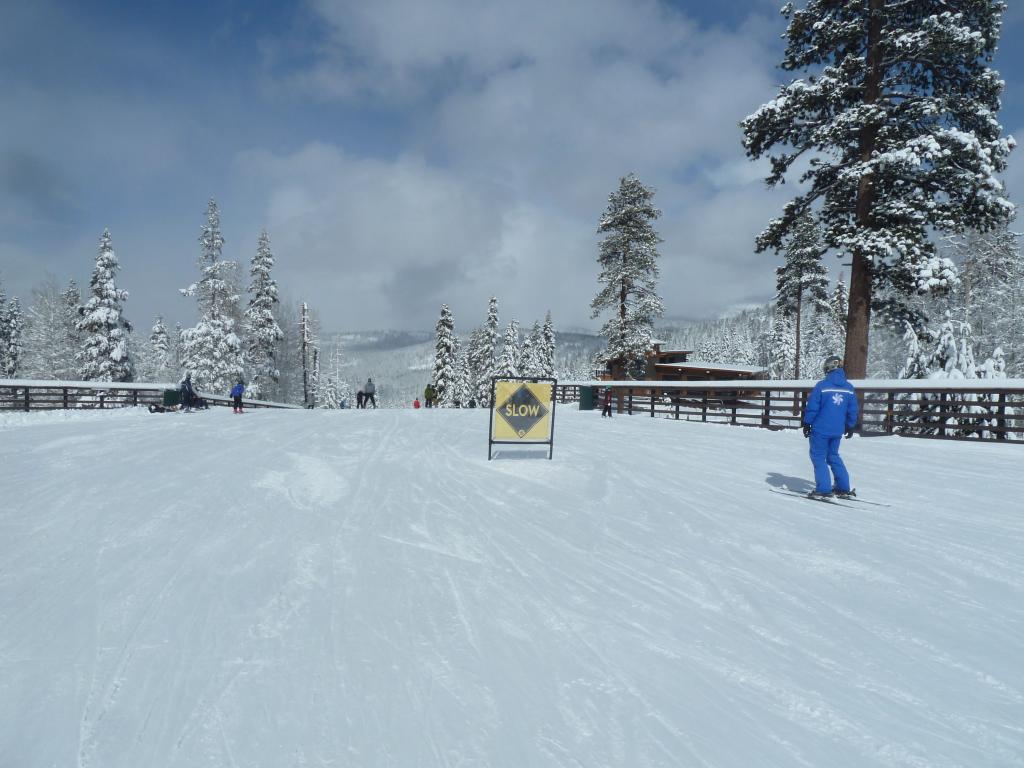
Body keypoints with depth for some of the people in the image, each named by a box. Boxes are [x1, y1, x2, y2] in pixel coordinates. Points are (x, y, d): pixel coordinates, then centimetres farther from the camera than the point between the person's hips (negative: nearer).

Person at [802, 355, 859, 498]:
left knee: (818, 457, 3)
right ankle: (844, 488, 22)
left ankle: (823, 489, -4)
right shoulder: (849, 388, 4)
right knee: (833, 456, 20)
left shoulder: (822, 386, -13)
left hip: (820, 429, -6)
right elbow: (852, 411, 11)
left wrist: (807, 424, 0)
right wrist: (850, 426, 24)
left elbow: (812, 407, -10)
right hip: (838, 430, 6)